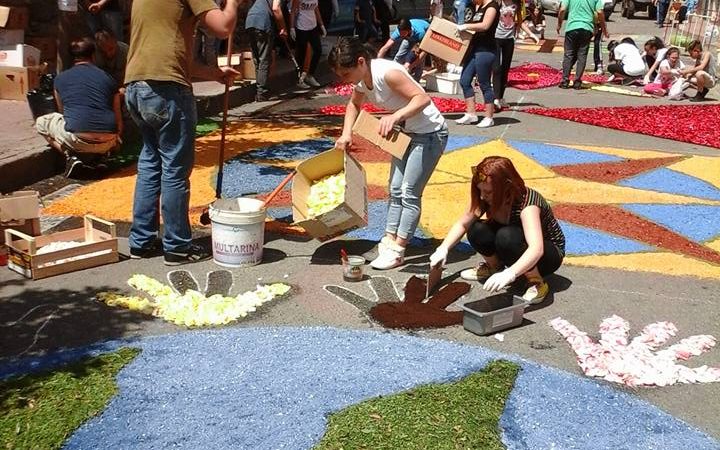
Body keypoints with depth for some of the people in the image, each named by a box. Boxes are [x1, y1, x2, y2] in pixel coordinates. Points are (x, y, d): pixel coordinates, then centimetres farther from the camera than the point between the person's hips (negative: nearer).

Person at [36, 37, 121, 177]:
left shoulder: (61, 78, 13)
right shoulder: (108, 78, 14)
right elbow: (118, 120, 17)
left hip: (78, 140, -3)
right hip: (107, 142, 3)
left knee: (41, 122, 24)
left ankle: (70, 155, 4)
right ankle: (96, 155, 9)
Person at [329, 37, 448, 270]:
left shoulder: (386, 72, -29)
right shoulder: (362, 80, -3)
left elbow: (423, 98, -32)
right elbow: (354, 105, 17)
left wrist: (395, 116, -43)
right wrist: (347, 133, 4)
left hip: (430, 133, -9)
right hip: (406, 133, 9)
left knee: (409, 193, -7)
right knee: (395, 189, 11)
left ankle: (397, 250, 1)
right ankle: (389, 240, 20)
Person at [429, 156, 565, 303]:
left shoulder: (527, 203, -33)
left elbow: (536, 249, -45)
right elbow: (462, 224, -4)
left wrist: (509, 274, -58)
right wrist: (443, 249, -19)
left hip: (549, 253, -6)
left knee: (506, 237, -36)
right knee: (477, 231, -20)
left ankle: (537, 282, -16)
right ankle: (494, 266, 9)